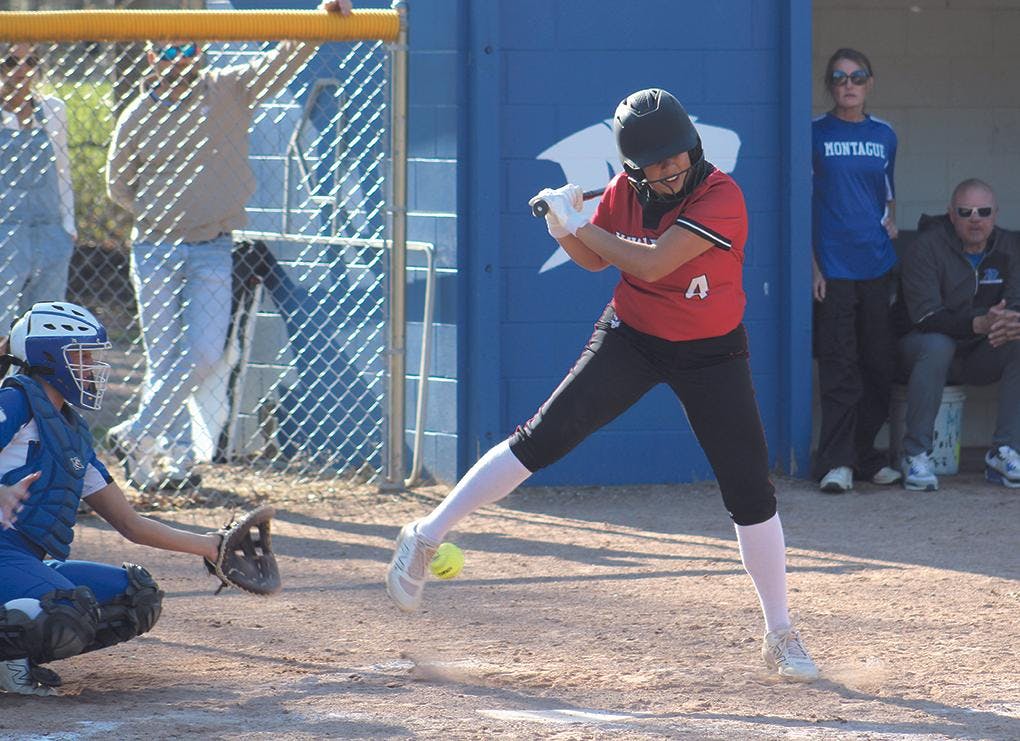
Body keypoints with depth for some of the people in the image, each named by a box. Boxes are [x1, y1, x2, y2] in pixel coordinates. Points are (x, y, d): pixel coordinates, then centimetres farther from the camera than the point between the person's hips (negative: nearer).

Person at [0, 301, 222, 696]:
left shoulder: (75, 432, 24)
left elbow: (129, 523, 26)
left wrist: (209, 545, 21)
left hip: (32, 566, 10)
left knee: (138, 596, 1)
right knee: (71, 616, -33)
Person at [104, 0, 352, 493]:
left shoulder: (227, 92, 1)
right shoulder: (137, 118, 1)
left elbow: (282, 60, -10)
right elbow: (118, 185, 12)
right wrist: (158, 216, 4)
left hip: (212, 251, 1)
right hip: (156, 251, -1)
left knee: (204, 355, -8)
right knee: (165, 359, -1)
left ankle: (135, 437, 6)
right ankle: (177, 456, 9)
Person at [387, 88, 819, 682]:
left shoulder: (722, 198, -25)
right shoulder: (627, 191, -8)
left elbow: (650, 263, -33)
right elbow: (595, 260, 9)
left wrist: (576, 224, -24)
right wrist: (567, 228, -12)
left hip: (711, 355, -3)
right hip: (632, 338, 3)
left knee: (752, 493, -4)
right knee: (545, 438, -12)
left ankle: (781, 637, 12)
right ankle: (427, 536, -3)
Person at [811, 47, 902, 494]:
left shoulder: (883, 136, 12)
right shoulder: (816, 134, 0)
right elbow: (803, 203, -1)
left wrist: (890, 223, 4)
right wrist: (811, 265, -8)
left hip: (877, 266, 4)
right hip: (833, 268, -4)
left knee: (880, 363, 5)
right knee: (838, 365, -7)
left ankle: (864, 455, 15)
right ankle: (836, 462, -6)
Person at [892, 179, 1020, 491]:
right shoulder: (926, 248, -14)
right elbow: (926, 316, -24)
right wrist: (979, 324, -40)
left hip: (979, 356, 4)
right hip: (920, 345, -4)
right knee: (937, 346, -37)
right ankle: (916, 455, -31)